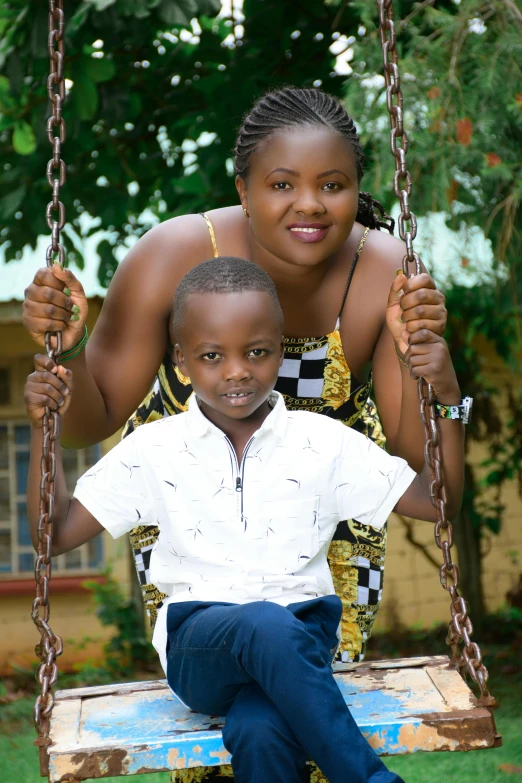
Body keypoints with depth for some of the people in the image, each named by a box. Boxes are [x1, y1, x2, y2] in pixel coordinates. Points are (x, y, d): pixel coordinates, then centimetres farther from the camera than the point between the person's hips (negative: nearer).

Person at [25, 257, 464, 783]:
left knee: (261, 734, -38)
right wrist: (43, 428, -3)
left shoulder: (323, 442, 6)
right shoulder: (153, 450, 6)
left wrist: (445, 399, -6)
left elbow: (438, 502, 8)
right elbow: (56, 534, 8)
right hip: (198, 648, 1)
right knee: (267, 624, -37)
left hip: (296, 645, 0)